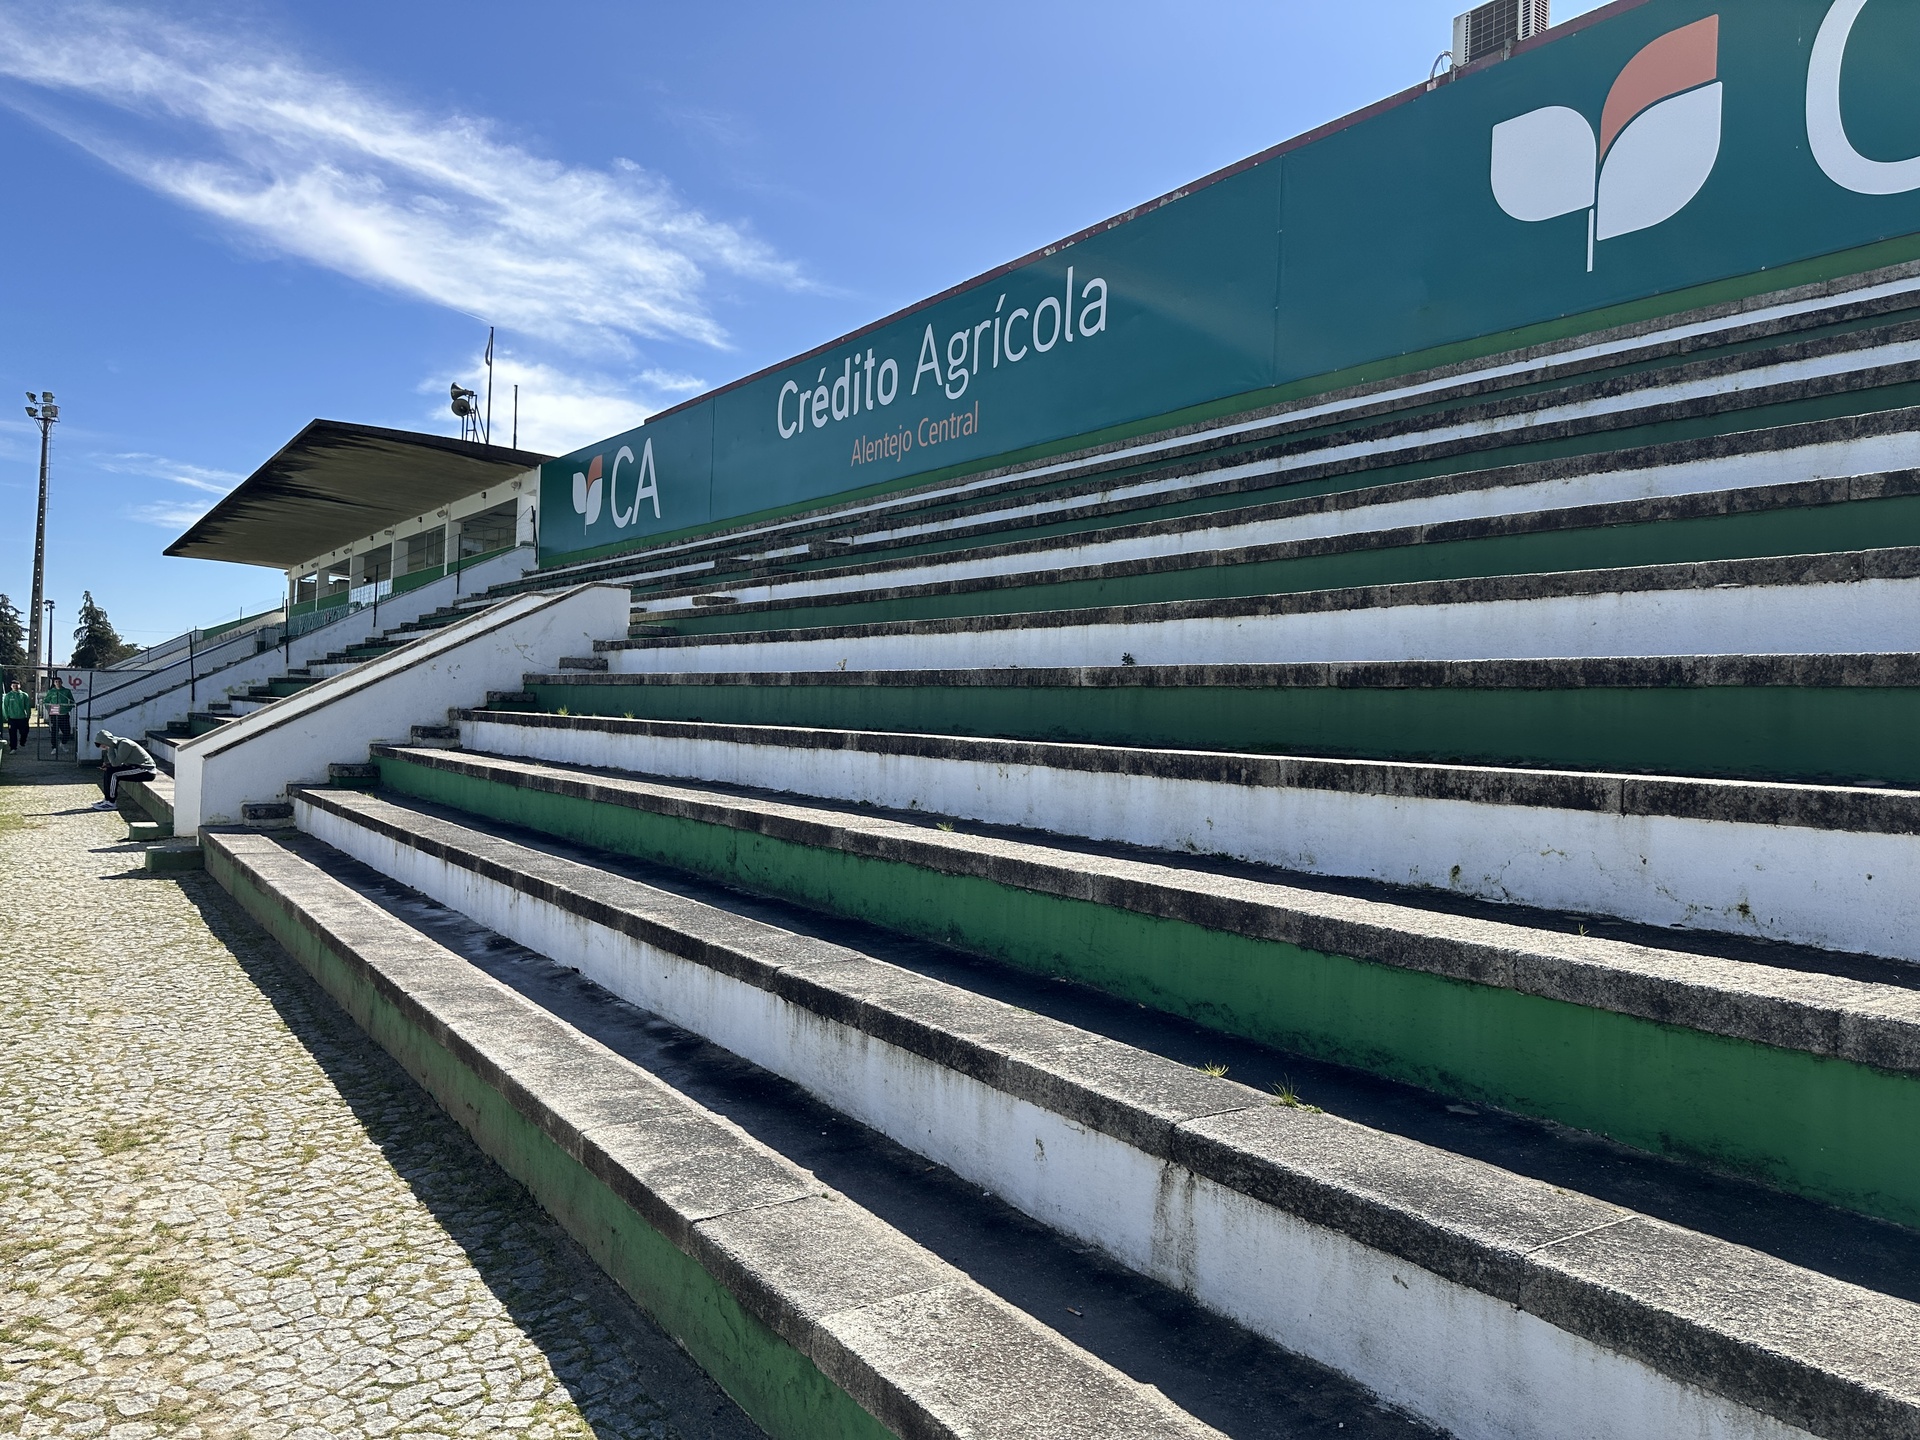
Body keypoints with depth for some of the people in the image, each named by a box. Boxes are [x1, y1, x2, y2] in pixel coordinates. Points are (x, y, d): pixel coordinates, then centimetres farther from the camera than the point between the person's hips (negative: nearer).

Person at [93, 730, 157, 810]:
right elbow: (118, 762, 18)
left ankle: (111, 803, -9)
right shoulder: (118, 743, 9)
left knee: (113, 774, -19)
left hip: (147, 770, -10)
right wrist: (107, 765, 1)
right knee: (107, 771, 10)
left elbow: (115, 763, -21)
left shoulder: (124, 744, -20)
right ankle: (108, 799, 14)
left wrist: (110, 748, -14)